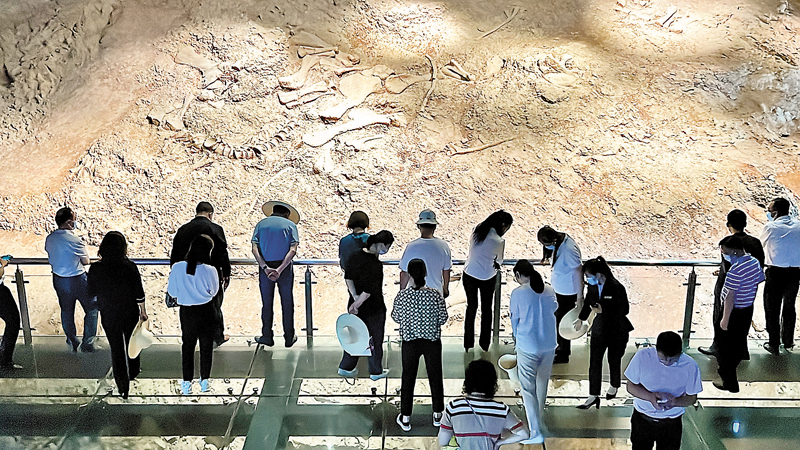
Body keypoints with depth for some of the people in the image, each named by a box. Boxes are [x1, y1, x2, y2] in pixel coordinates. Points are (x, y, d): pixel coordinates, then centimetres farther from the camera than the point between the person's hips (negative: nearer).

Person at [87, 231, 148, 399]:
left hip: (109, 316, 0)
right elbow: (139, 293, -11)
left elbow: (92, 292, -5)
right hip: (130, 314, 0)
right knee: (132, 343, 25)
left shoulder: (95, 269, -19)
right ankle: (133, 371, 47)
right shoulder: (130, 267, -21)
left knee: (116, 349, 14)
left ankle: (123, 387, 20)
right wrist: (143, 311, 3)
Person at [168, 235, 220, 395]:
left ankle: (187, 383, 21)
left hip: (186, 311, 1)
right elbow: (214, 291, -3)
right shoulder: (210, 270, -19)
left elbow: (172, 292, -3)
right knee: (206, 346, 16)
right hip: (206, 311, -1)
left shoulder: (178, 268, -14)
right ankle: (205, 381, 26)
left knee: (187, 346, 16)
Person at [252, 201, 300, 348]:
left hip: (265, 267, 1)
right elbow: (293, 250, -11)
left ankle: (267, 337, 22)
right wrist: (279, 269, -17)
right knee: (287, 303, 10)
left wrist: (265, 267, -14)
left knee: (266, 303, 12)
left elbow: (255, 249, -6)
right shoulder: (290, 224, 4)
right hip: (284, 268, -1)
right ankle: (289, 338, 18)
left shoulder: (261, 224, 8)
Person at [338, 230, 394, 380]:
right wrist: (356, 304, -16)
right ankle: (376, 372, 26)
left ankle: (345, 367, 30)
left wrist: (355, 297, -3)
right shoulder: (376, 265, -26)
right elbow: (370, 290, -27)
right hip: (374, 309, -7)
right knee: (375, 339, 11)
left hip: (357, 307, 7)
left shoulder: (355, 257, -2)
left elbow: (348, 278, 5)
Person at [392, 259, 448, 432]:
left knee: (408, 379, 14)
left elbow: (396, 318, -3)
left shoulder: (402, 296, -15)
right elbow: (443, 319, -6)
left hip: (410, 342, 0)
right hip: (432, 342, 0)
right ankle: (438, 415, 32)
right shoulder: (436, 295, -15)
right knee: (435, 377, 18)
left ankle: (405, 419, 23)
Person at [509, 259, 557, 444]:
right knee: (542, 384, 22)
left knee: (528, 389, 1)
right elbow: (553, 312, 10)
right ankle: (537, 419, 41)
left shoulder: (518, 293, -12)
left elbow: (514, 321, -2)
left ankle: (535, 432, -3)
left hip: (527, 347, -5)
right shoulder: (549, 290, 1)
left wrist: (517, 340, 16)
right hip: (549, 345, 5)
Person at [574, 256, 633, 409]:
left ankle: (614, 386, 43)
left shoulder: (616, 288, -26)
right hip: (600, 328, 5)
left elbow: (624, 310, -20)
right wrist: (581, 318, 26)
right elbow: (588, 302, 12)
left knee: (614, 360, 16)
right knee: (594, 362, 5)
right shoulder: (592, 285, -8)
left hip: (617, 331, -5)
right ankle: (593, 396, 16)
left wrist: (603, 311, -27)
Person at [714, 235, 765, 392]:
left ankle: (730, 383, 12)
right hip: (748, 309, 9)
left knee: (725, 347, 5)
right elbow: (756, 284, 11)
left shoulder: (736, 269, -27)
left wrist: (725, 319, -19)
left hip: (735, 312, -9)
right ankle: (728, 371, 40)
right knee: (739, 344, 22)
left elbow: (730, 296, -25)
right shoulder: (755, 262, 0)